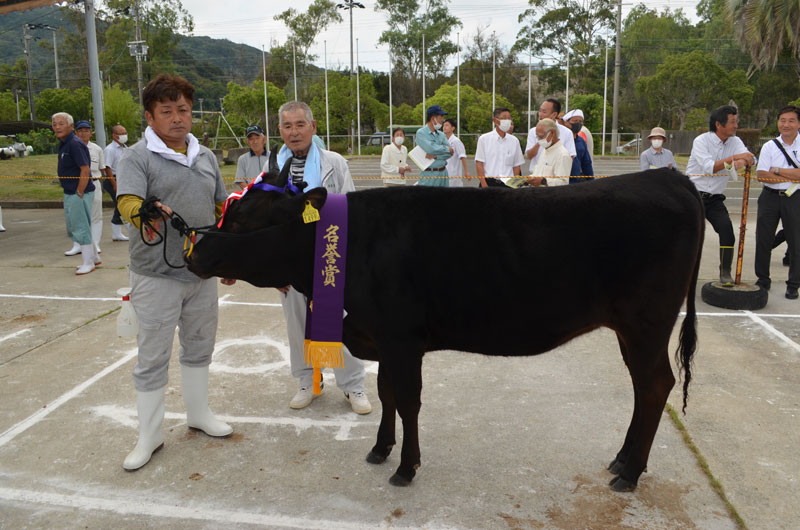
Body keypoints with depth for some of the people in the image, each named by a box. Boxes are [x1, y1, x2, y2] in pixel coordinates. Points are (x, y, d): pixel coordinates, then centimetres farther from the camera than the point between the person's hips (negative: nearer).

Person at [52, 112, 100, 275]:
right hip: (69, 194, 10)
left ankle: (88, 263, 7)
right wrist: (70, 194, 17)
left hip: (79, 194, -10)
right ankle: (94, 257, 28)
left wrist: (79, 193, -21)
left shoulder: (75, 144, -17)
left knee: (81, 227, -3)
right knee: (72, 228, 17)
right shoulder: (64, 144, 14)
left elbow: (85, 170, -23)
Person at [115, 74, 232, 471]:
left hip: (203, 271, 6)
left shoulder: (206, 156, 11)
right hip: (157, 275, -5)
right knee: (153, 356, 4)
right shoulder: (137, 158, -7)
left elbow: (223, 209, 16)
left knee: (199, 346, 18)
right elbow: (127, 203, -23)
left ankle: (198, 413, 37)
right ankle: (149, 436, 19)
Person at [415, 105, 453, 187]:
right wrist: (447, 149, -5)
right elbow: (431, 148, -20)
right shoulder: (421, 133, -4)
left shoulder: (441, 135, 14)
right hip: (428, 174, -6)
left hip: (443, 173, 6)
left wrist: (435, 156, -14)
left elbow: (450, 153, 3)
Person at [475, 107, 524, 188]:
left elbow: (517, 165, 12)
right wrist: (484, 185, -10)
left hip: (508, 184, 2)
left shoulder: (514, 140, 10)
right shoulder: (484, 139, 2)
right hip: (489, 182, -2)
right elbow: (479, 164, -2)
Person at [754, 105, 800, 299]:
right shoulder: (769, 146, 6)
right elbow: (761, 175, -6)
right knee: (763, 240, 4)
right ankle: (763, 280, 19)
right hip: (770, 198, 2)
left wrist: (777, 170, -11)